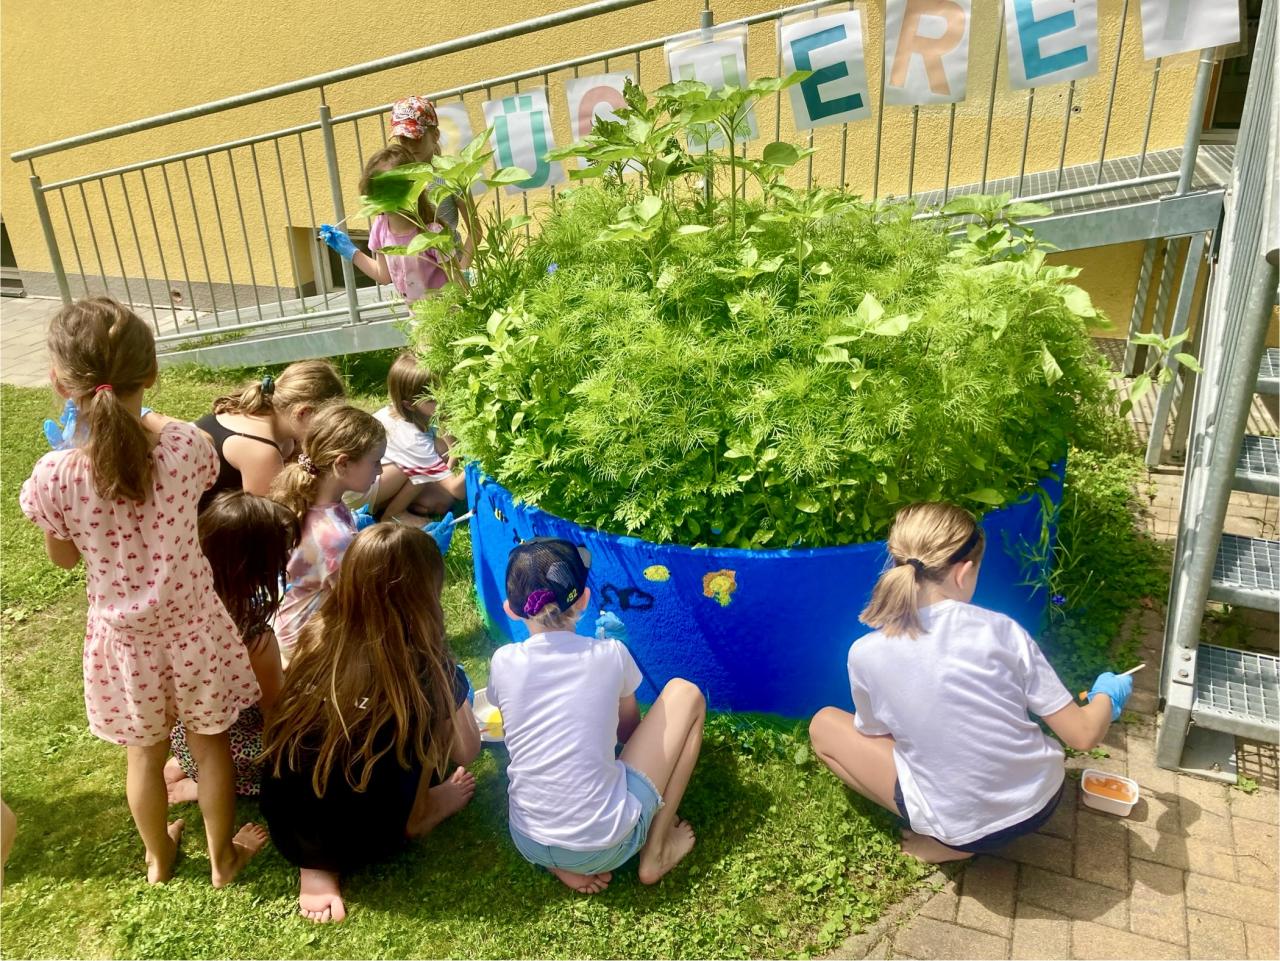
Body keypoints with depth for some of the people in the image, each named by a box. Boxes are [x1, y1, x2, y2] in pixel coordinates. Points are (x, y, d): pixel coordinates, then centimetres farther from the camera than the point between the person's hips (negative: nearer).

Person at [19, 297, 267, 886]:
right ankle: (222, 857, 42)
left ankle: (158, 859, 49)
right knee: (210, 744, 22)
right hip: (192, 625, 0)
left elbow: (63, 558, -5)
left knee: (144, 754, 25)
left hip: (123, 637, 1)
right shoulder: (185, 445, -22)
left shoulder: (53, 476, -23)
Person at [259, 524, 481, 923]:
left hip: (282, 824, 4)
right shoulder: (429, 670, -19)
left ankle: (317, 858, 8)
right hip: (356, 842, -4)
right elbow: (467, 753, -3)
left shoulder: (319, 634, -8)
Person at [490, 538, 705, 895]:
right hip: (607, 845, -3)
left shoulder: (503, 662, -5)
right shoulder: (611, 654, -8)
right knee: (685, 694, 10)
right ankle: (655, 852, 14)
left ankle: (562, 864, 14)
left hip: (529, 844, 3)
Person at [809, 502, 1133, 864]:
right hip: (1041, 799, 3)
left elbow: (873, 734, 3)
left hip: (965, 830, -3)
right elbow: (1082, 736, -9)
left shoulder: (866, 654, -17)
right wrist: (1108, 695, 13)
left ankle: (948, 842, 7)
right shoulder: (1001, 630, -16)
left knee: (824, 725, 11)